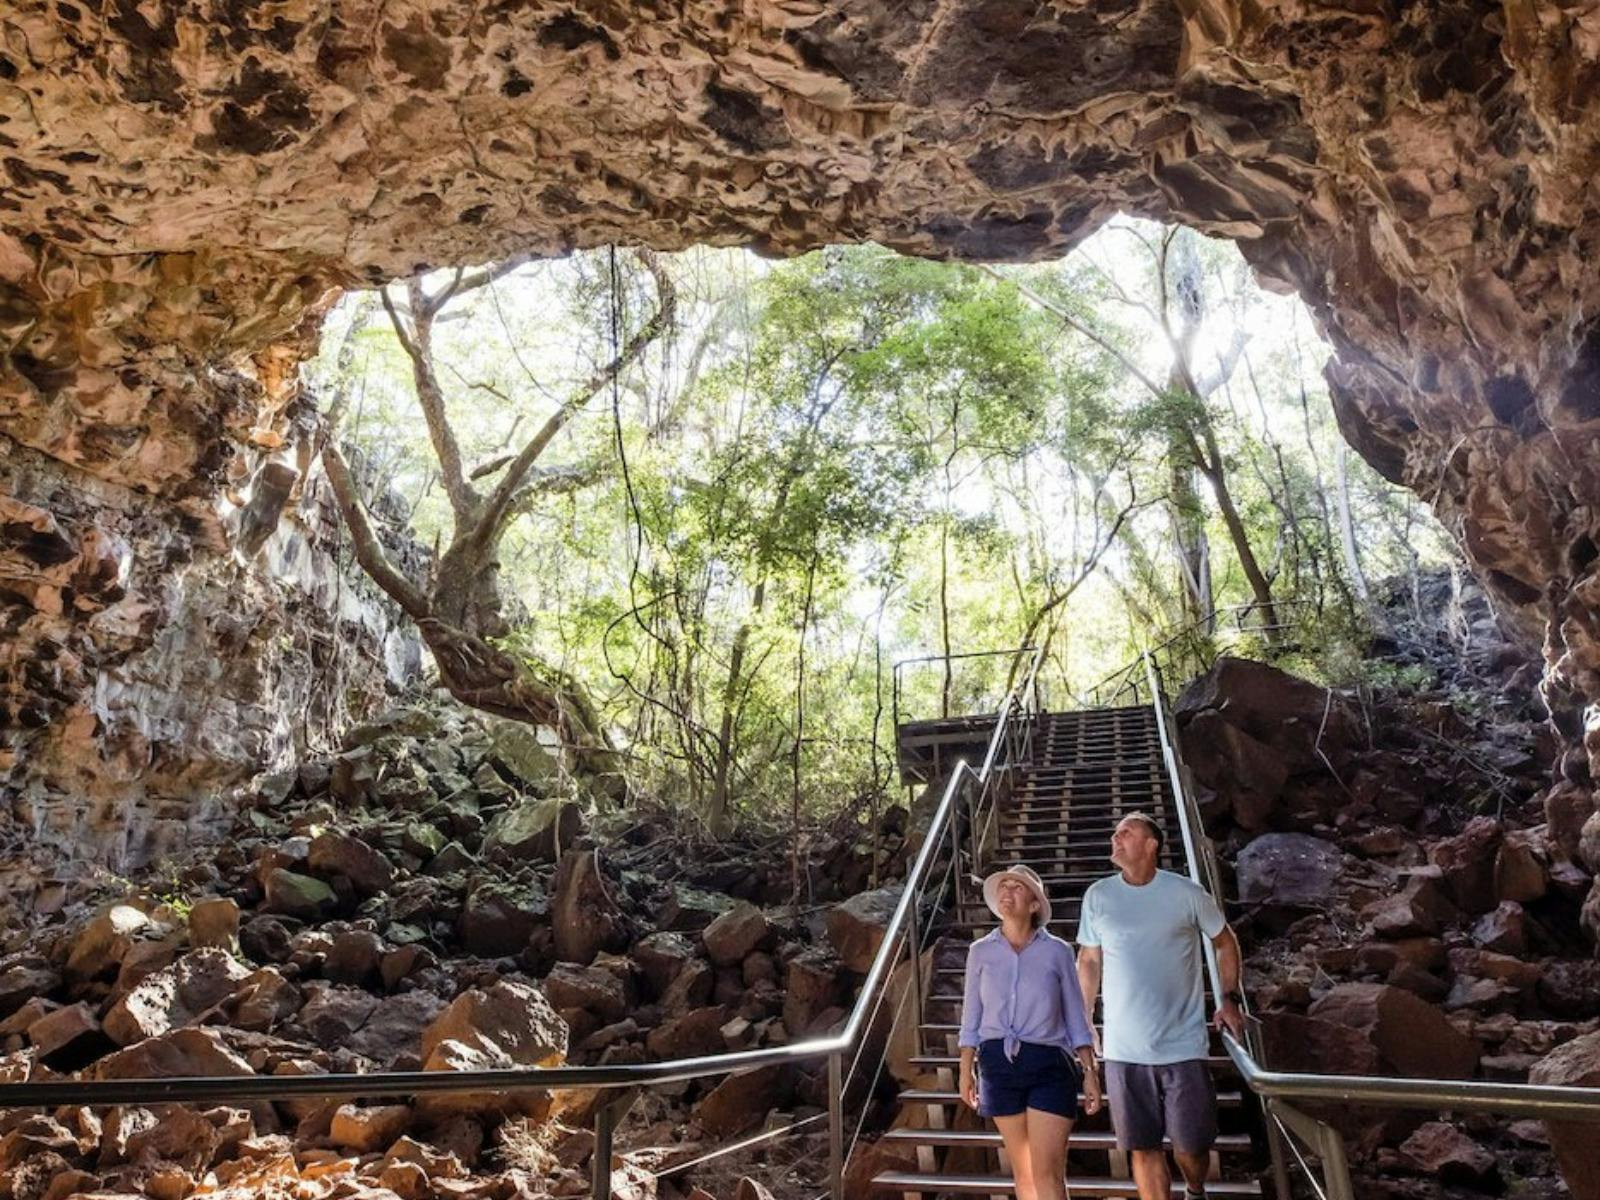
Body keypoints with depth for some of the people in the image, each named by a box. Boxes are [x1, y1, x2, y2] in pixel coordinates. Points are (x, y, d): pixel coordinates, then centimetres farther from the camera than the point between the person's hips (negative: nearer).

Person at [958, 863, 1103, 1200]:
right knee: (1023, 1172, 11)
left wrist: (1090, 1074, -1)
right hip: (998, 1064, 2)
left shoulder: (1057, 951, -1)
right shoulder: (981, 952, 4)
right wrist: (966, 1070, 6)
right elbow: (972, 1017, 10)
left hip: (1049, 1064, -2)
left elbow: (1075, 1017, 3)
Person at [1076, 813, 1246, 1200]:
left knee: (1190, 1146, 8)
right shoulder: (1098, 895, 0)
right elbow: (1088, 960, 9)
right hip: (1123, 1051, 1)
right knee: (1144, 1149, 5)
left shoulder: (1187, 893, -4)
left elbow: (1225, 942, 11)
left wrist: (1229, 999, 4)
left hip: (1183, 1048, -1)